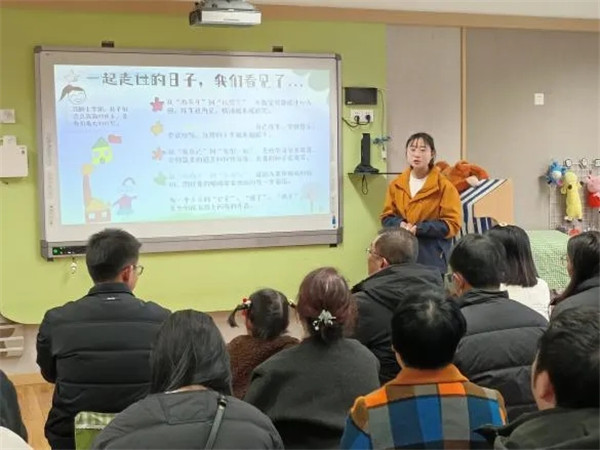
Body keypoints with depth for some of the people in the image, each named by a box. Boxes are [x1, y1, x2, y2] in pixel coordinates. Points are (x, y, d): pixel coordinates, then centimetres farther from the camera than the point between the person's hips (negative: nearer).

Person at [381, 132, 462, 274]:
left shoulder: (444, 186, -4)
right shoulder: (396, 184, 9)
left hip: (431, 258, -3)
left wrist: (419, 228, -18)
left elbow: (452, 225, -7)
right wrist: (400, 225, -11)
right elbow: (386, 217, 12)